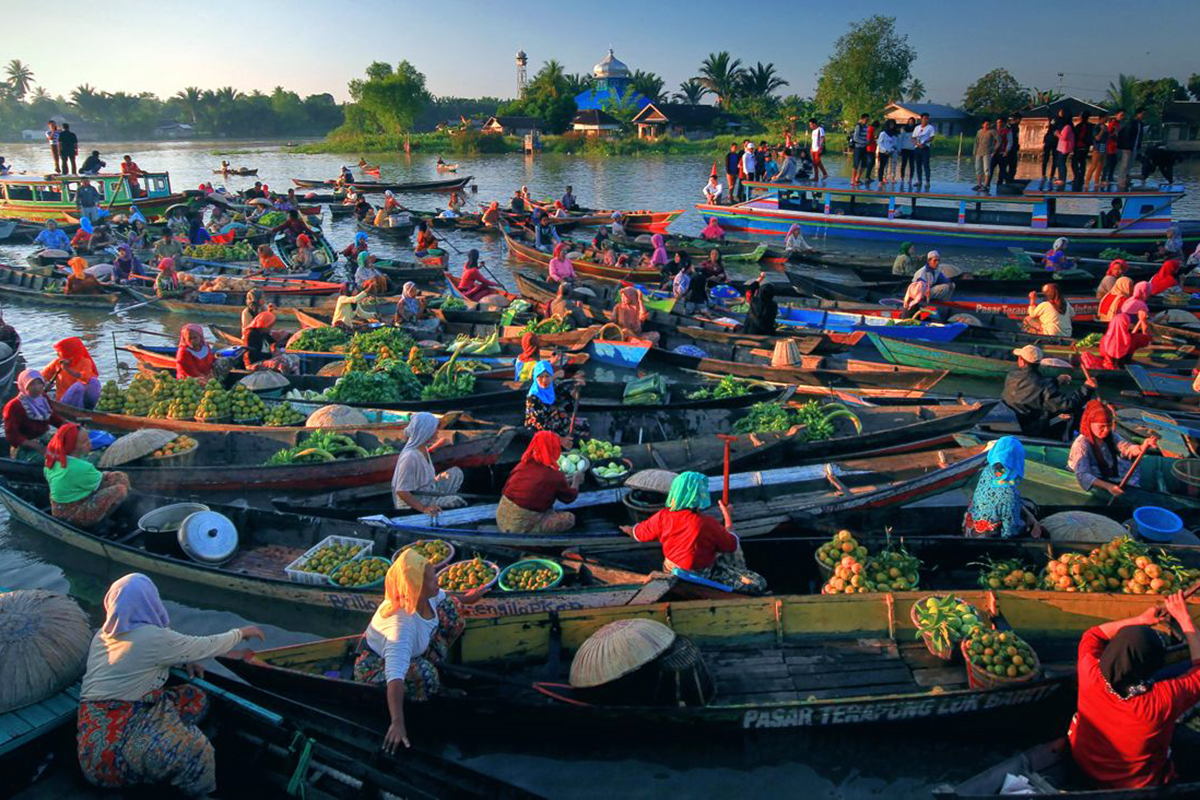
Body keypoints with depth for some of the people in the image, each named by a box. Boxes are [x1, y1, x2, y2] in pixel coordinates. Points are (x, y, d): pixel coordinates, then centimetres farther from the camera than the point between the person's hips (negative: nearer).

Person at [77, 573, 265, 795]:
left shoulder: (103, 634, 10)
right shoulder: (152, 637, -16)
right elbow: (206, 646, -4)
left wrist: (184, 661, 16)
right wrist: (241, 633, 14)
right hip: (111, 745, -9)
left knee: (195, 698, 9)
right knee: (198, 751, -23)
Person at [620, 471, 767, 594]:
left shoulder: (663, 516, -13)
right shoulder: (707, 524, -27)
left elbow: (639, 533, 5)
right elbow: (732, 545, -10)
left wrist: (628, 529, 28)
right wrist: (727, 517, 3)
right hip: (701, 577, -7)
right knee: (758, 584, 1)